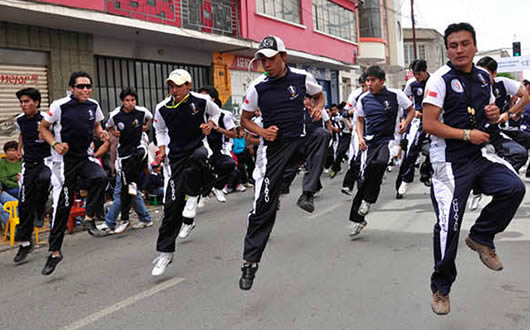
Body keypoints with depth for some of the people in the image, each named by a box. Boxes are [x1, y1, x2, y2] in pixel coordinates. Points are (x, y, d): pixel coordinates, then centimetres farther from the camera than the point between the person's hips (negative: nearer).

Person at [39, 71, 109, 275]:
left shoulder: (93, 105, 2)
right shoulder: (60, 105, -11)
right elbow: (43, 128, 0)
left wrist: (101, 133, -3)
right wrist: (55, 144, -17)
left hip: (85, 157, 4)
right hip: (65, 160, -3)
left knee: (100, 177, -29)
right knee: (63, 205, -2)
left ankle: (89, 219, -9)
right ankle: (55, 252, 11)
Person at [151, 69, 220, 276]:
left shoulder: (201, 101, -6)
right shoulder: (163, 108, -1)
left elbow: (216, 112, 16)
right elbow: (160, 129, 18)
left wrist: (210, 124, -4)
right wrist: (162, 149, 4)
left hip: (199, 147, -1)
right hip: (176, 156, 2)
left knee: (197, 158, -41)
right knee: (172, 203, -4)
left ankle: (192, 199, -16)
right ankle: (165, 252, 6)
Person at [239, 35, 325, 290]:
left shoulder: (302, 78, 0)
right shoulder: (257, 87, -2)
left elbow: (319, 95, 20)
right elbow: (245, 119, 10)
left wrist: (319, 108, -3)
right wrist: (262, 132, -10)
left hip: (300, 140, 2)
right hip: (273, 147, -2)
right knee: (263, 205, -7)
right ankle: (250, 263, 3)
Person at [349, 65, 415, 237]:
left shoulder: (395, 95, -2)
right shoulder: (364, 99, 7)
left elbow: (411, 110, 10)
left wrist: (405, 122, -10)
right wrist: (360, 138, 3)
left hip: (388, 139, -3)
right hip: (369, 142, 3)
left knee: (379, 163, -34)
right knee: (366, 177, -2)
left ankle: (368, 200, -15)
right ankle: (357, 219, 8)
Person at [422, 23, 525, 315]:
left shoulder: (484, 77, 11)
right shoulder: (440, 80, -9)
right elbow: (429, 124, -15)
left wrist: (493, 114, 1)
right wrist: (467, 134, -19)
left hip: (481, 154, 6)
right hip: (450, 161, -6)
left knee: (514, 187, -19)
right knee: (448, 224, -5)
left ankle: (481, 237, 7)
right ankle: (441, 288, 13)